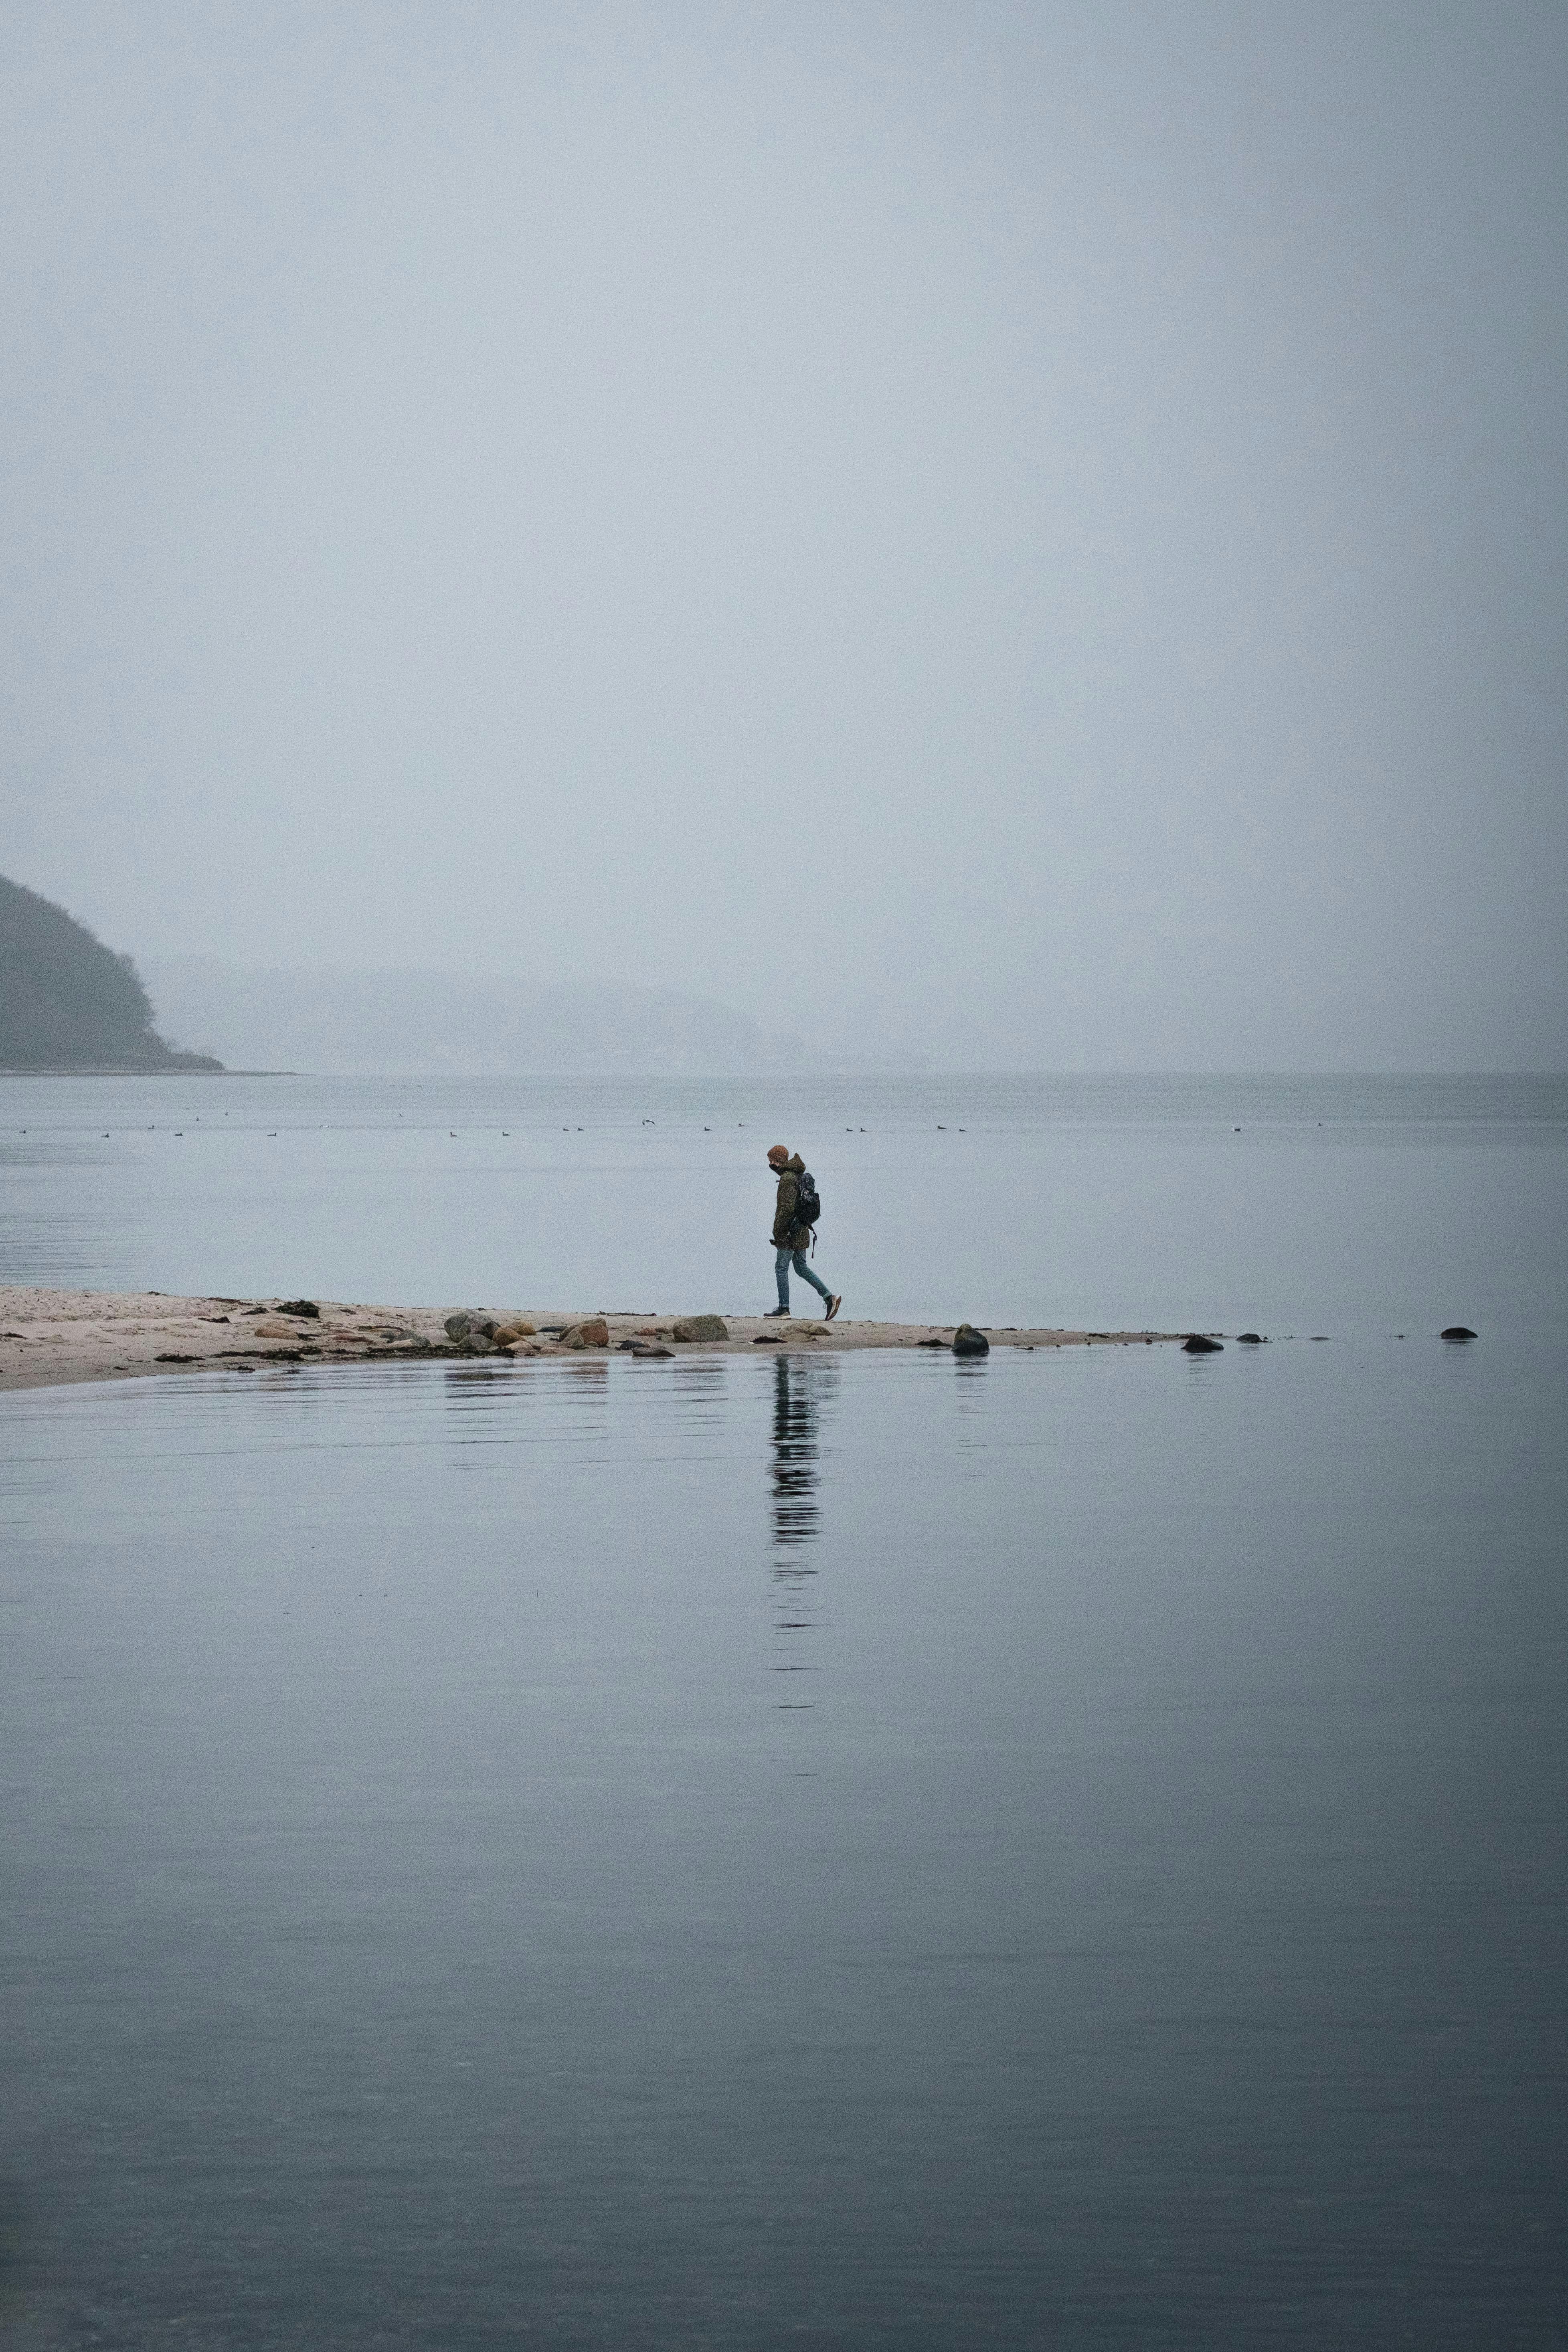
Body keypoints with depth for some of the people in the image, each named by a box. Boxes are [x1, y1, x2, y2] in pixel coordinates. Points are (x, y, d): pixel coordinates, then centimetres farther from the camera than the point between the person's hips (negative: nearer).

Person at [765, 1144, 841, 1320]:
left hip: (790, 1233, -10)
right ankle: (830, 1297, 4)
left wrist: (778, 1231, -19)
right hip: (801, 1231, 10)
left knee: (781, 1268, 0)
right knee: (802, 1268, 13)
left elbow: (787, 1208, -24)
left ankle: (784, 1307, 4)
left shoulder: (787, 1179, -17)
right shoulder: (798, 1176, 15)